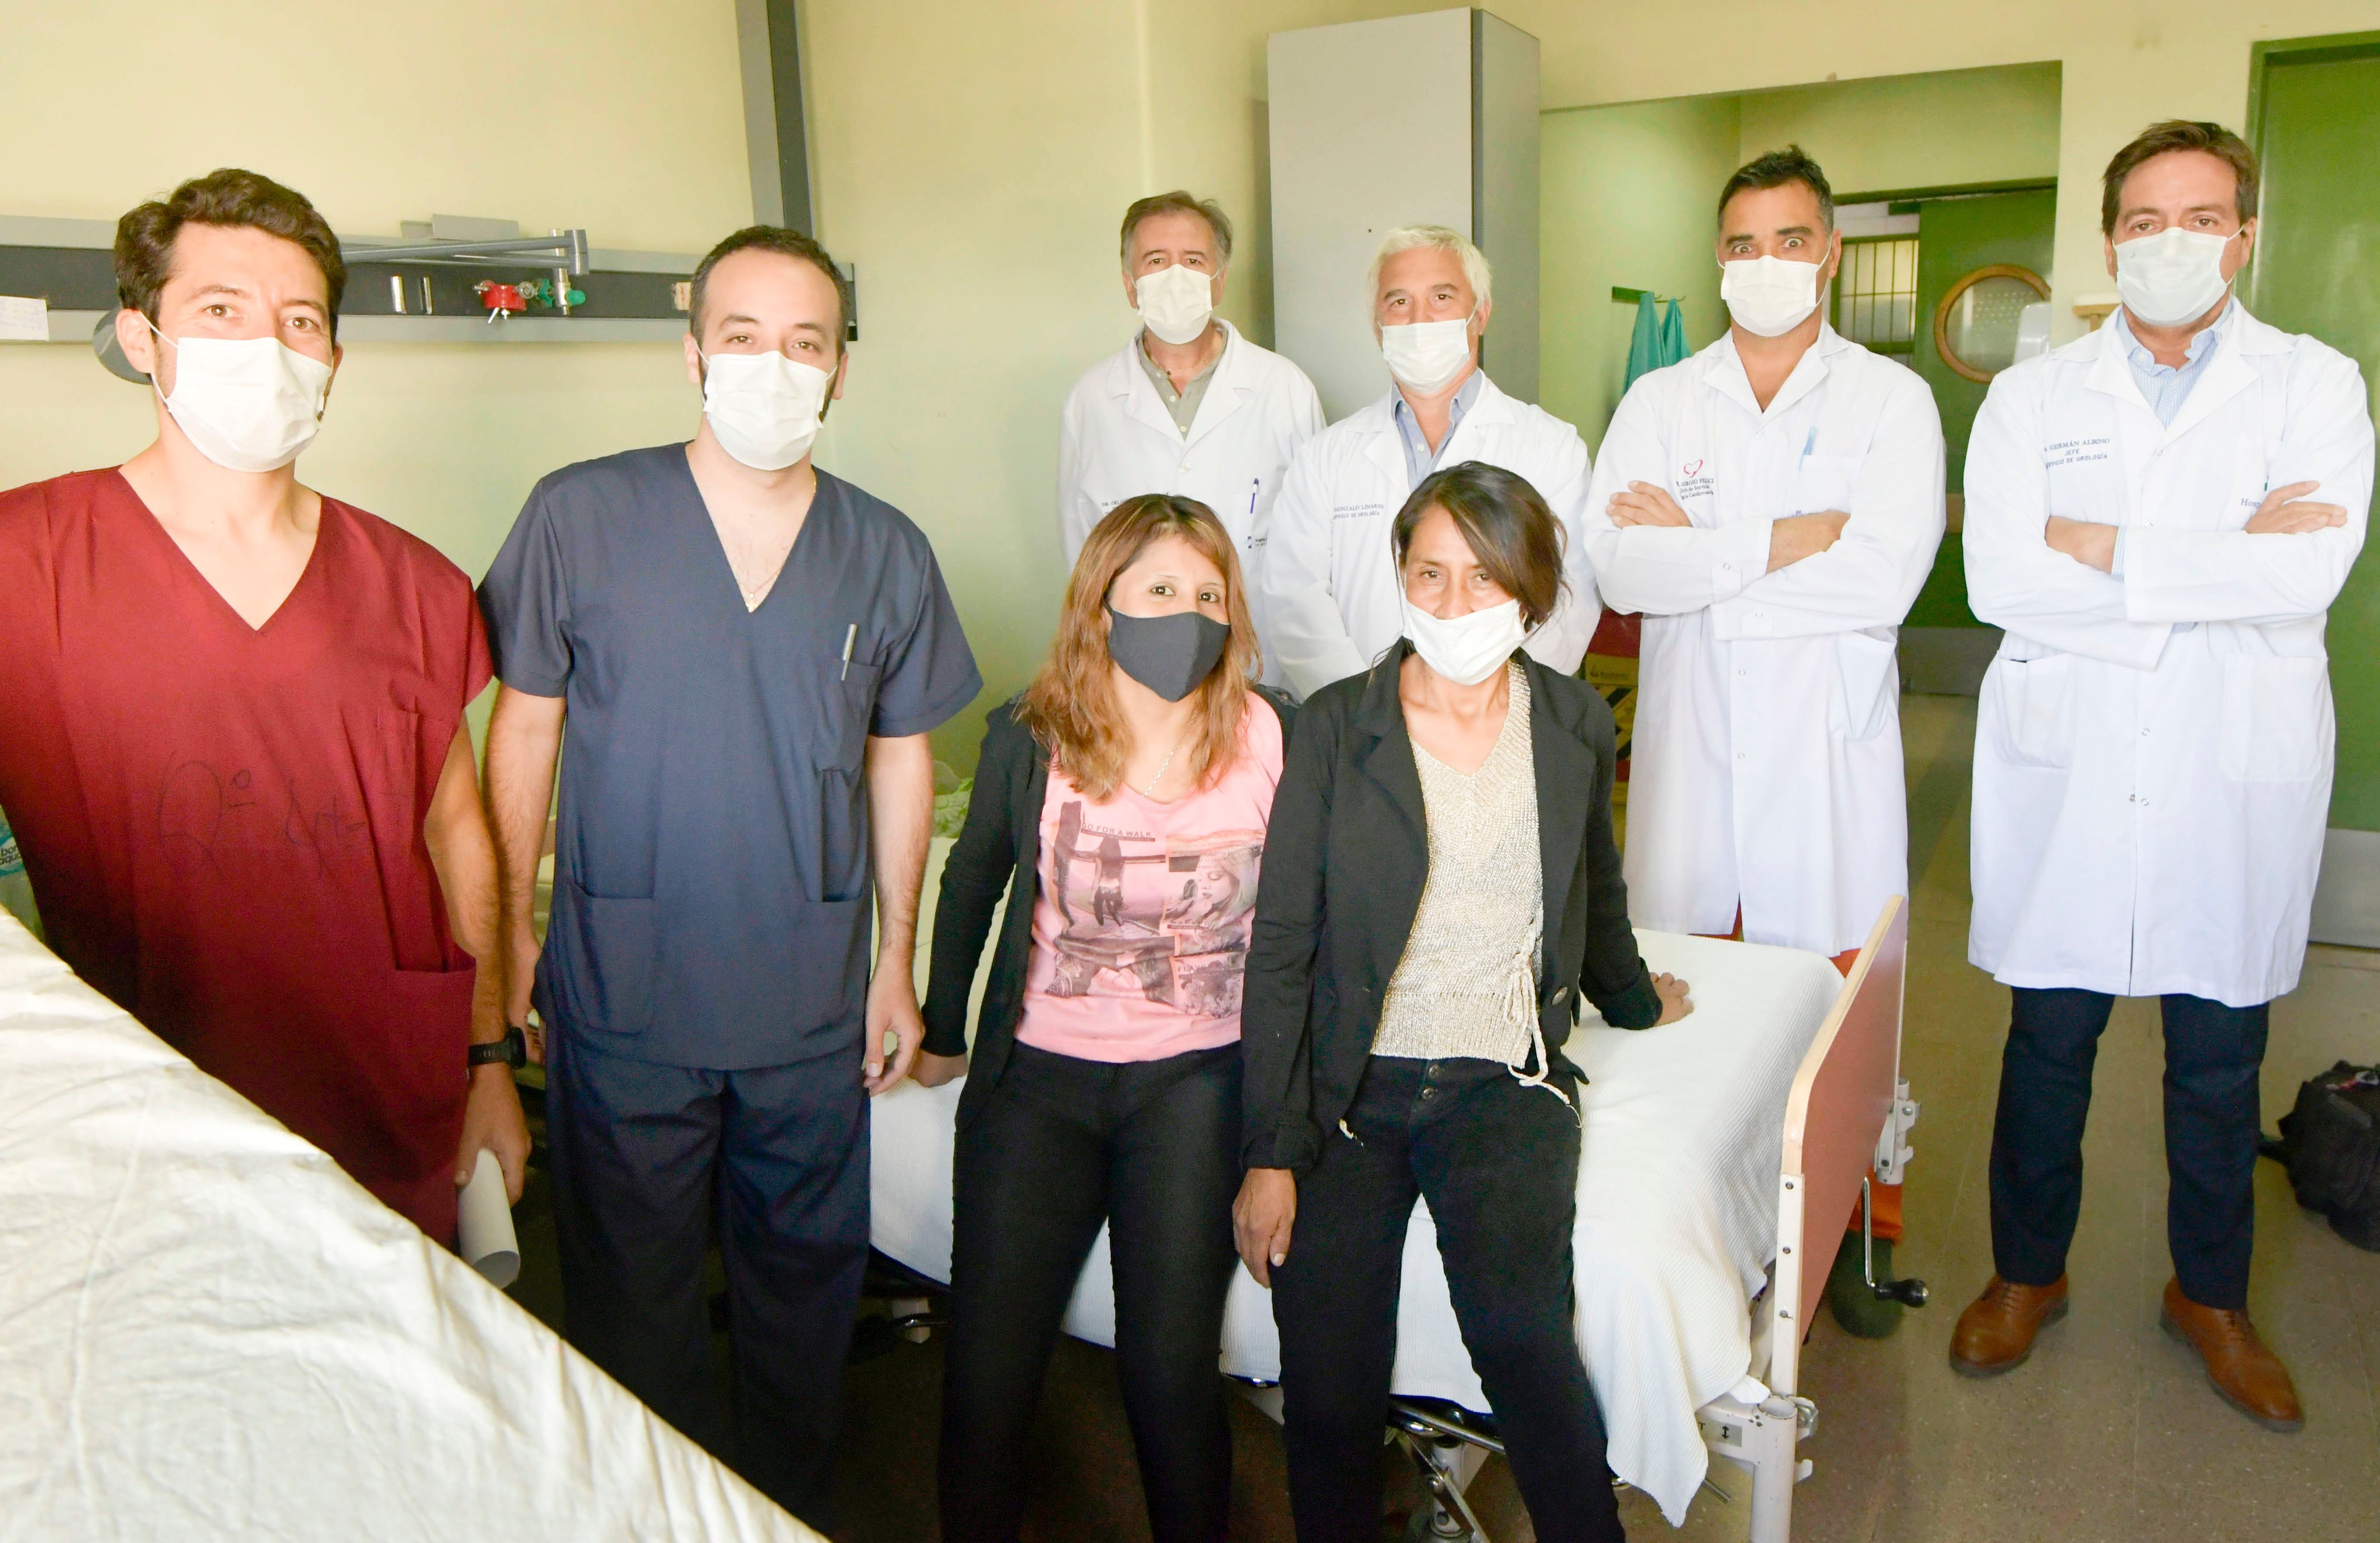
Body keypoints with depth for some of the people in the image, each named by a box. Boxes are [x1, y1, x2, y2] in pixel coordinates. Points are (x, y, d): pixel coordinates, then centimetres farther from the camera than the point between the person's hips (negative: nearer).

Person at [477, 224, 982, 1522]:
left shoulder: (886, 552, 0)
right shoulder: (580, 516, -7)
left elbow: (901, 758, 7)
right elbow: (523, 731, 0)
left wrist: (896, 957, 7)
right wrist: (511, 930, -1)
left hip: (813, 999, 2)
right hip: (622, 989, -2)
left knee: (806, 1279, 17)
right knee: (633, 1292, 14)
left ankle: (793, 1507, 40)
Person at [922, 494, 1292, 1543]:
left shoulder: (1271, 738, -6)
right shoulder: (1029, 738, -5)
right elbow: (971, 884, 11)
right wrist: (943, 1036, 19)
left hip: (1196, 1076, -1)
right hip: (1038, 1073, 1)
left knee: (1172, 1368, -5)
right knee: (987, 1366, 3)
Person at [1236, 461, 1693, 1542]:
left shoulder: (1575, 724, 5)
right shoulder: (1336, 725, -3)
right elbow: (1280, 949, -4)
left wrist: (1633, 1000, 38)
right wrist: (1269, 1154, -7)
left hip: (1506, 1079, 1)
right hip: (1349, 1085, -1)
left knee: (1514, 1317, -26)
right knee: (1329, 1394, -13)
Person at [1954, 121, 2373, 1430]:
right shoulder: (2032, 398, 3)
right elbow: (1998, 579, -13)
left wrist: (2111, 554, -14)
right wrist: (2222, 567, -14)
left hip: (2238, 777, 0)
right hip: (2066, 773, 0)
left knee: (2220, 1059, 13)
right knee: (2047, 1042, 10)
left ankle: (2211, 1294, 34)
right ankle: (2027, 1272, 30)